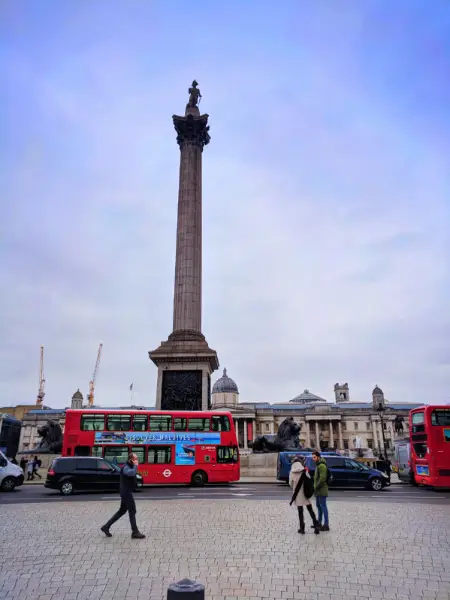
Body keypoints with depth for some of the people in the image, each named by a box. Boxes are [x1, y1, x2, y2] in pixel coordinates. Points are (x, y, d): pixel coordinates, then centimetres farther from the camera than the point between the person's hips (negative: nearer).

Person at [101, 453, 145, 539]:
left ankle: (106, 527, 20)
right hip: (126, 492, -10)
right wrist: (135, 466, -26)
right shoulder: (126, 468, -18)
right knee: (132, 511, -4)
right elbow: (131, 473, -40)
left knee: (122, 511, 15)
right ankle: (135, 532, 3)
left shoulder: (130, 467, 13)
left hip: (126, 492, 10)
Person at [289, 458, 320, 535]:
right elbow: (309, 481, -2)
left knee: (300, 511, 8)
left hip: (297, 495, -1)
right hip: (305, 494, 1)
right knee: (310, 510, 13)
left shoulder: (292, 473, -8)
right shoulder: (305, 471, -7)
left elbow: (290, 483, -1)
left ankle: (302, 528, 11)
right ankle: (316, 525, 7)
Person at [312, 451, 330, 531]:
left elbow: (322, 478, -24)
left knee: (323, 506, -6)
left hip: (321, 490, -10)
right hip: (318, 490, 10)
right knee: (318, 506, 16)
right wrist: (315, 487, 14)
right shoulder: (318, 465, 16)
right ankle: (319, 523, 25)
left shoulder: (322, 465, -16)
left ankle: (326, 525, -1)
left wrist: (316, 487, -18)